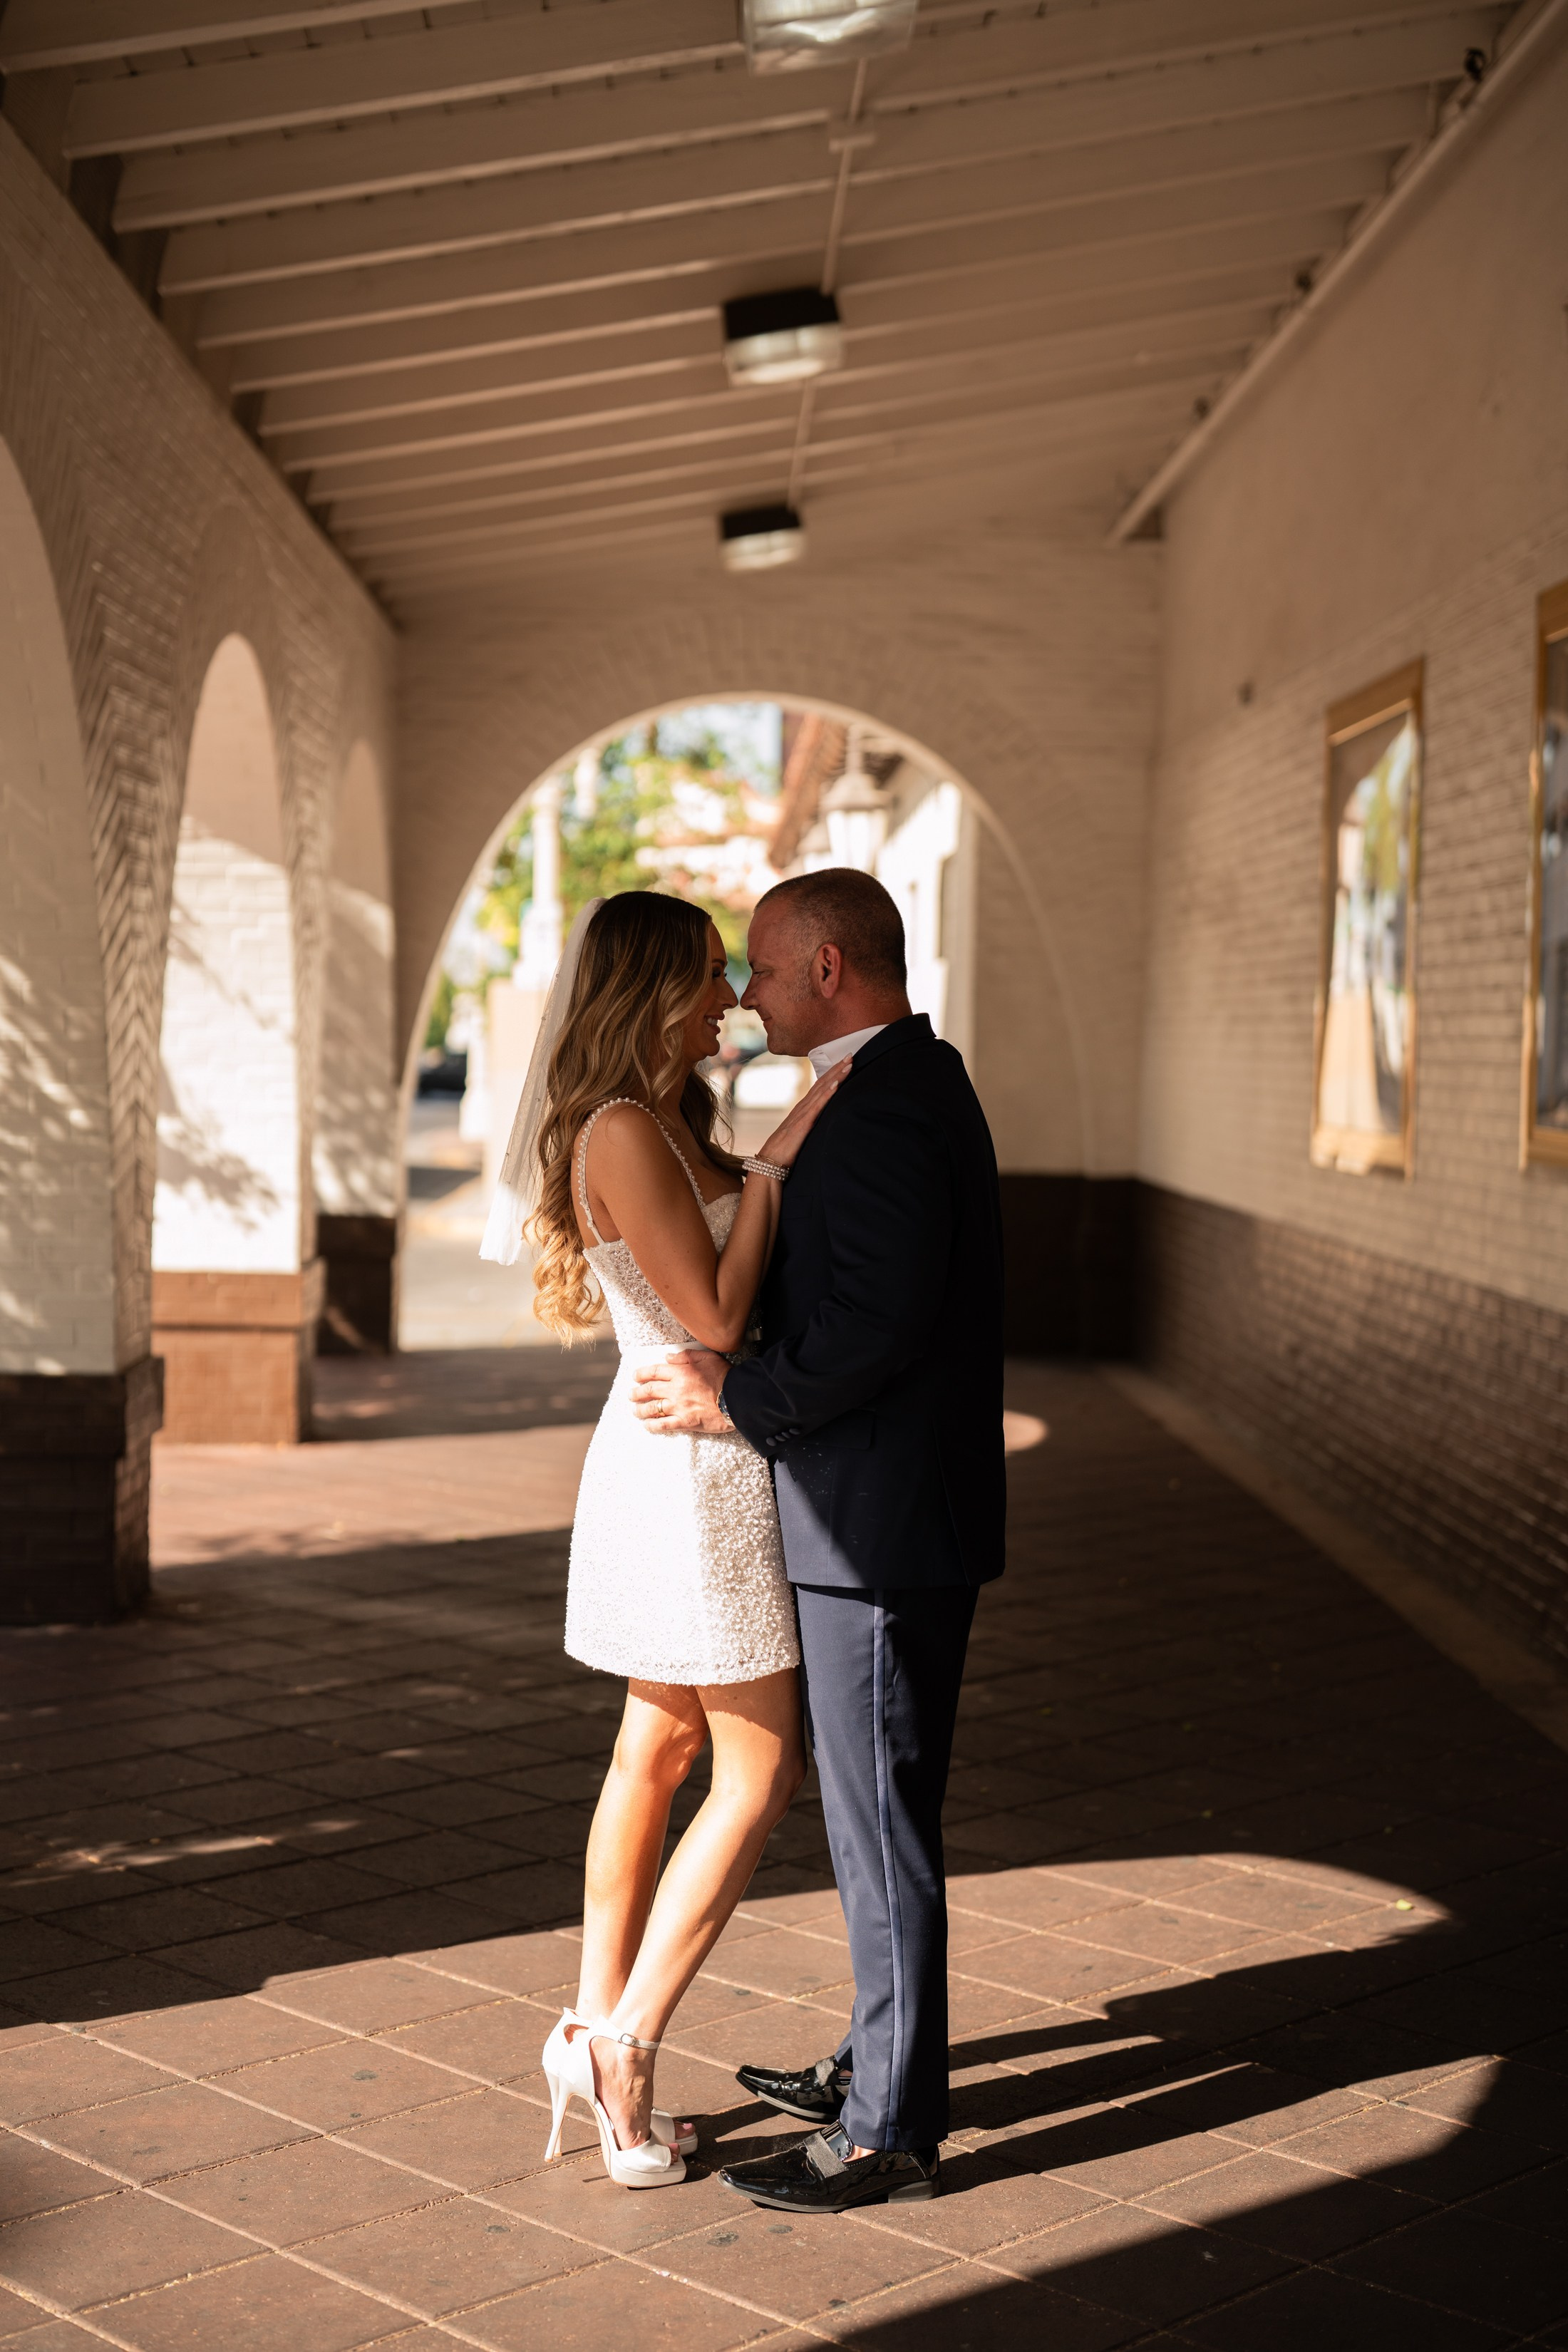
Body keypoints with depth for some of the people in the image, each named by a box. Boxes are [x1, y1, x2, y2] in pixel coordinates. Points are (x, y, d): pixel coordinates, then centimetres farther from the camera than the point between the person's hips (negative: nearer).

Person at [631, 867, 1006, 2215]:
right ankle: (881, 2064, 34)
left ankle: (889, 2132, 10)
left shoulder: (882, 1110, -19)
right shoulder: (921, 1084, 14)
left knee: (881, 1826, -1)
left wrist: (737, 1401, -17)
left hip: (880, 1540, -11)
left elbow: (878, 1321, -27)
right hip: (893, 1519, 11)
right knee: (880, 1814, 20)